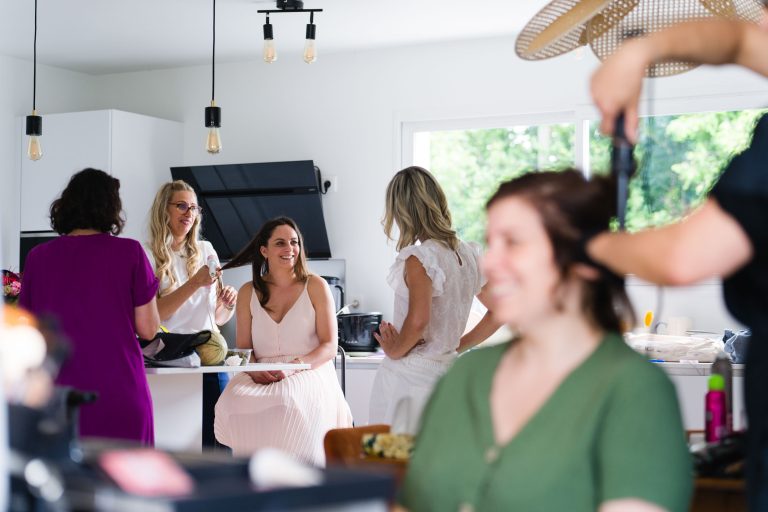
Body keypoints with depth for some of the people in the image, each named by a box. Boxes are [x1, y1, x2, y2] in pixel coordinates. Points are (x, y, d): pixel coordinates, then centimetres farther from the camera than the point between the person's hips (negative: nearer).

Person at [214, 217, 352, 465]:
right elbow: (243, 349, 13)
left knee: (288, 401, -37)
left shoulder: (315, 286, 5)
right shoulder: (248, 293, 13)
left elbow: (330, 346, 0)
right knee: (235, 398, -32)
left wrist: (291, 368, -16)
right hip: (262, 379, 3)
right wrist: (254, 371, -11)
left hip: (310, 374, -2)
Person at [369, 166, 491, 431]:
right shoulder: (469, 255, 7)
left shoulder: (419, 258, -14)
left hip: (408, 375, -7)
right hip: (448, 371, 7)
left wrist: (395, 350, -10)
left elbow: (418, 320, -27)